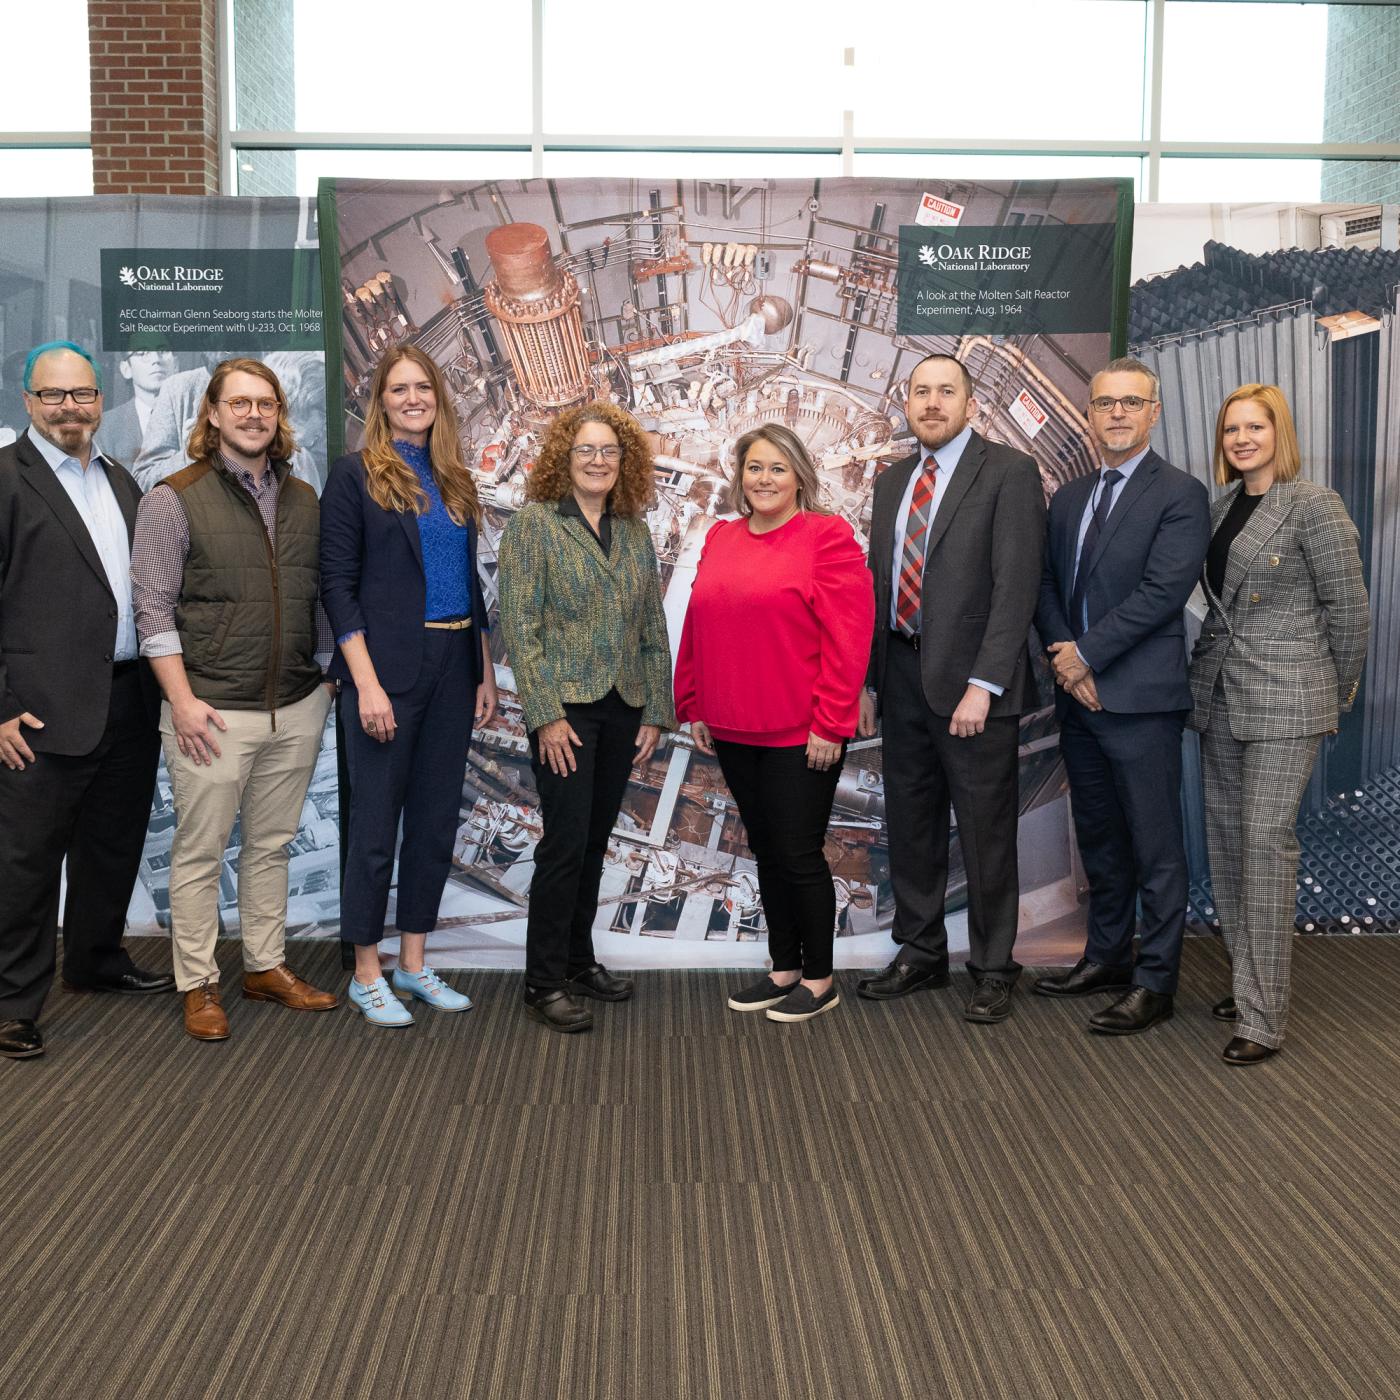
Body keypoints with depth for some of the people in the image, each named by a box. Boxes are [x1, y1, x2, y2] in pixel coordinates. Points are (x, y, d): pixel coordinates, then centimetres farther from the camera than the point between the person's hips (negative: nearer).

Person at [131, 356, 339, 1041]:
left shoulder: (303, 499, 11)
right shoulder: (174, 498, -4)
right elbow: (154, 607, -8)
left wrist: (326, 676, 11)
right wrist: (183, 700, -13)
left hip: (297, 708, 5)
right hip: (213, 712, -4)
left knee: (271, 845, 14)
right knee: (200, 852, 3)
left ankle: (266, 965, 27)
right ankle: (199, 986, 15)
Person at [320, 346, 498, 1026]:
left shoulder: (454, 480, 13)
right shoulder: (356, 474, -4)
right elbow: (337, 584, -9)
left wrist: (486, 673, 11)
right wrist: (366, 682, -16)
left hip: (452, 670, 6)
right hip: (387, 669, -6)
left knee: (437, 821, 11)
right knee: (376, 824, 2)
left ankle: (413, 964, 24)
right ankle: (366, 974, 16)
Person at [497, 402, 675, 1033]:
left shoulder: (634, 531, 11)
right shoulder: (534, 522, -4)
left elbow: (652, 626, 13)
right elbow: (519, 625, -9)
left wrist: (655, 710, 8)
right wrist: (546, 714, -14)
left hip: (623, 707, 5)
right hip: (566, 706, -5)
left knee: (595, 841, 12)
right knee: (566, 842, -6)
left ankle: (579, 960, 26)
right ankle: (544, 984, 5)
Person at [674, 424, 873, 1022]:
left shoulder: (827, 536, -8)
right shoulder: (720, 539, 11)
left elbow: (848, 637, -14)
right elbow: (697, 629, 14)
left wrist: (829, 725, -16)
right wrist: (694, 706, 11)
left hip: (801, 736, -6)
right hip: (734, 731, 6)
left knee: (799, 854, 1)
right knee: (765, 851, 15)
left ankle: (819, 979, 17)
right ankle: (783, 969, 28)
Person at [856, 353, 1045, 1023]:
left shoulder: (1009, 472, -7)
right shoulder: (891, 482, 14)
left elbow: (1016, 585, -14)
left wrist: (982, 685, -20)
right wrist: (867, 680, 10)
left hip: (970, 679, -6)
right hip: (903, 676, 6)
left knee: (986, 830, 4)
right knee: (910, 824, 14)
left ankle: (992, 969, 18)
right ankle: (920, 952, 29)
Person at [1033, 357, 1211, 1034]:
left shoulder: (1180, 495, -7)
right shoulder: (1068, 496, 14)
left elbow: (1161, 592, -16)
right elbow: (1046, 583, 11)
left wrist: (1085, 654, -14)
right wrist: (1063, 657, -5)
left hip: (1140, 698, -7)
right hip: (1079, 697, 7)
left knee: (1155, 847, 1)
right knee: (1098, 837, 17)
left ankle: (1154, 982, 11)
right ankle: (1106, 956, 30)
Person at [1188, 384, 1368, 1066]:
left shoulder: (1313, 505, -8)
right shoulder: (1219, 508, 12)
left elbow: (1347, 607, -5)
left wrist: (1339, 694, 2)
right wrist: (1206, 677, 12)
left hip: (1284, 699, -7)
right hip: (1219, 695, 7)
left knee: (1266, 841, -8)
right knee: (1226, 836, 10)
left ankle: (1263, 1015, -2)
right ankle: (1247, 979, 23)